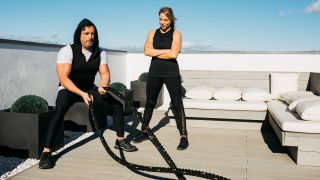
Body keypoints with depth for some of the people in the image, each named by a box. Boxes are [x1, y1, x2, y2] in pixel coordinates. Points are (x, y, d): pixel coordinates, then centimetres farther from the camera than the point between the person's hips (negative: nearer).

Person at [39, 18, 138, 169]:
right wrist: (82, 94, -35)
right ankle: (46, 152, -30)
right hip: (69, 89, -4)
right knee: (60, 110, -35)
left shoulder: (100, 53, -5)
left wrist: (103, 87, -30)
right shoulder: (67, 51, -19)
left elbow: (105, 73, -7)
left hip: (90, 89, 5)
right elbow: (63, 78, -24)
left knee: (117, 104, -7)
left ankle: (120, 140, 10)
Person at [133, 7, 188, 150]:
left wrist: (156, 53, -7)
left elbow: (173, 54, -15)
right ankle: (143, 132, 27)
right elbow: (147, 51, -6)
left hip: (171, 73, -4)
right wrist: (165, 51, -12)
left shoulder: (176, 34, -1)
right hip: (154, 73, 4)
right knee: (150, 102, 13)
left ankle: (183, 137, -2)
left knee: (177, 104, -7)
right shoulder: (153, 33, 8)